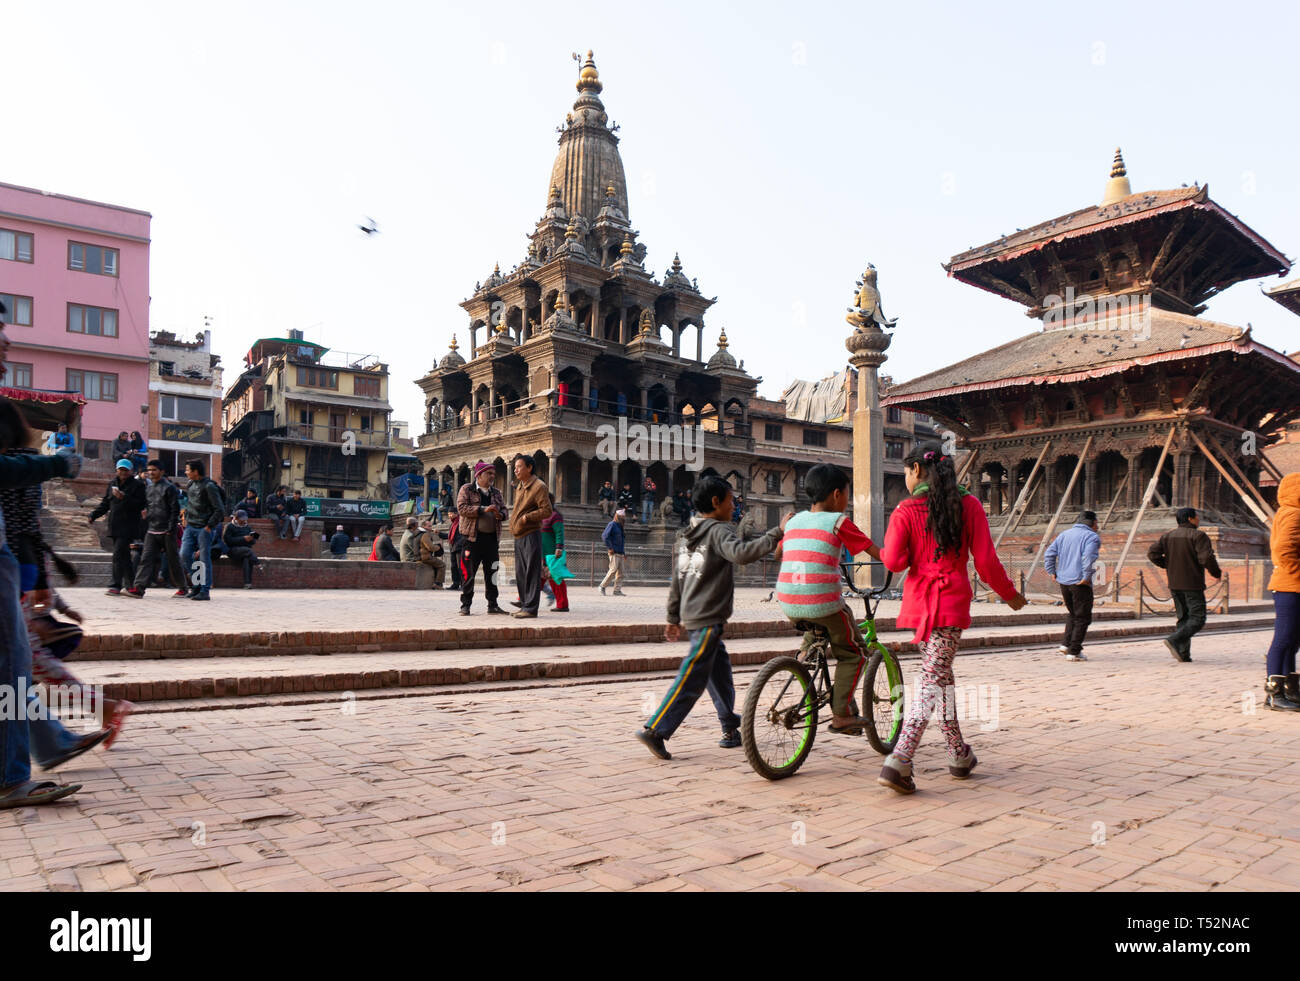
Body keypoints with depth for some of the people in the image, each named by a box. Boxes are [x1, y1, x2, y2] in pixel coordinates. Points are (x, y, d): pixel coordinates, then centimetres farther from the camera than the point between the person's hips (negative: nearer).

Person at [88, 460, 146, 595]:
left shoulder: (138, 485, -3)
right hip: (115, 527, 7)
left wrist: (124, 498, -21)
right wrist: (93, 516, 10)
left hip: (128, 527, -7)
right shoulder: (112, 484, 16)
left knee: (118, 554, -13)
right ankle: (130, 585, 20)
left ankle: (116, 586, -11)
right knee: (124, 556, 12)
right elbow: (105, 504, 21)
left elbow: (141, 505, -12)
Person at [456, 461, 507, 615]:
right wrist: (483, 509, -19)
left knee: (492, 572, 7)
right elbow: (462, 508, -11)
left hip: (491, 538, 5)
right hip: (472, 537, -5)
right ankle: (465, 605, 6)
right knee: (468, 572, -3)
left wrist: (500, 514, -6)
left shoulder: (496, 493, 17)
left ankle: (492, 604, 15)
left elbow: (504, 509, 19)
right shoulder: (467, 490, 2)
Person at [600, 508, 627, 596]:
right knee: (613, 570, -12)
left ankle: (617, 590, 5)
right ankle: (602, 586, -1)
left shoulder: (620, 526, 20)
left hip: (620, 553, 9)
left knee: (620, 572, 4)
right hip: (614, 553, -9)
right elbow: (604, 536, -16)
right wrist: (610, 548, -17)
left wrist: (624, 548, 18)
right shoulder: (612, 525, -6)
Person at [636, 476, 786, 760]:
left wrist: (674, 618, 23)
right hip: (708, 618, -10)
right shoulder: (719, 530, -11)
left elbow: (677, 580, 19)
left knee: (720, 671, 17)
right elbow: (741, 553, -32)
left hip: (692, 614, 10)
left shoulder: (686, 535, 16)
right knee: (692, 679, -6)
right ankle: (654, 730, -6)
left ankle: (731, 730, 25)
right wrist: (776, 534, -29)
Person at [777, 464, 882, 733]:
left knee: (813, 634, 36)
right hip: (822, 601, -6)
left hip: (788, 603, 6)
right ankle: (841, 714, 10)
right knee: (853, 653, 15)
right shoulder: (838, 522, -1)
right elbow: (876, 552, 1)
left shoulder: (794, 520, 14)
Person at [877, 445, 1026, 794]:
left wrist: (882, 552, 10)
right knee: (932, 681, -3)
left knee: (939, 674, 18)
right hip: (952, 602, -1)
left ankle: (959, 755, 29)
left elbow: (894, 561, -13)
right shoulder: (969, 505, 0)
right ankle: (899, 762, -15)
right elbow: (986, 561, -1)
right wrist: (1009, 594, 13)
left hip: (919, 601, 1)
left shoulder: (906, 511, -3)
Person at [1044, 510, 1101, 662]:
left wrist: (1052, 572, 12)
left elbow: (1050, 553, 10)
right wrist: (1086, 576, -18)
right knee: (1082, 617, 2)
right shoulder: (1092, 537, -5)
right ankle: (1074, 651, 0)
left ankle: (1066, 644, 13)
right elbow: (1088, 557, -23)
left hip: (1063, 580, 7)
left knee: (1072, 613, 23)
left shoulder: (1064, 534, 15)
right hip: (1080, 583, -6)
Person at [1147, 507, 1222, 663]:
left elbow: (1152, 553, 3)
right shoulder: (1198, 536, -9)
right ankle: (1174, 640, -23)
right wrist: (1217, 573, -2)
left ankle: (1183, 653, 5)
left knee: (1183, 617, 12)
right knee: (1197, 618, -4)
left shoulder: (1168, 536, 10)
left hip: (1174, 584, 7)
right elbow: (1206, 558, -18)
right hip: (1192, 584, -7)